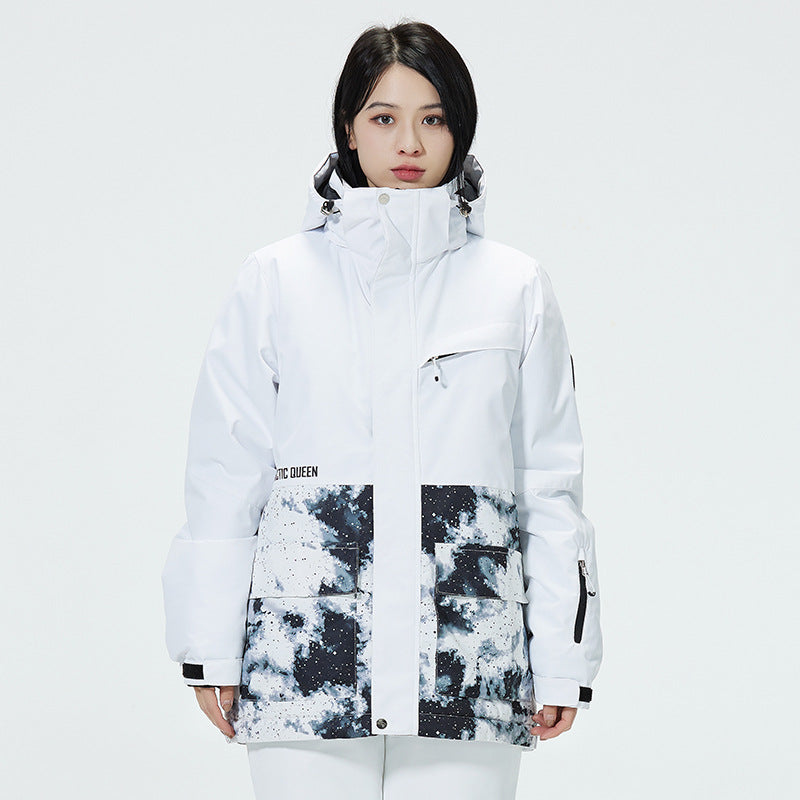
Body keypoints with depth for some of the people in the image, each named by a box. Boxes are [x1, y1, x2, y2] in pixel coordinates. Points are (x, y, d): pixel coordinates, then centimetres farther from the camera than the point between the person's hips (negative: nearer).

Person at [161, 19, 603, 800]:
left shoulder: (516, 288, 8)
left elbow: (551, 484, 8)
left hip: (466, 670, 1)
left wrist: (561, 658, 5)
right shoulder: (275, 281, 6)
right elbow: (224, 476, 6)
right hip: (308, 664, 0)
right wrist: (210, 649, 4)